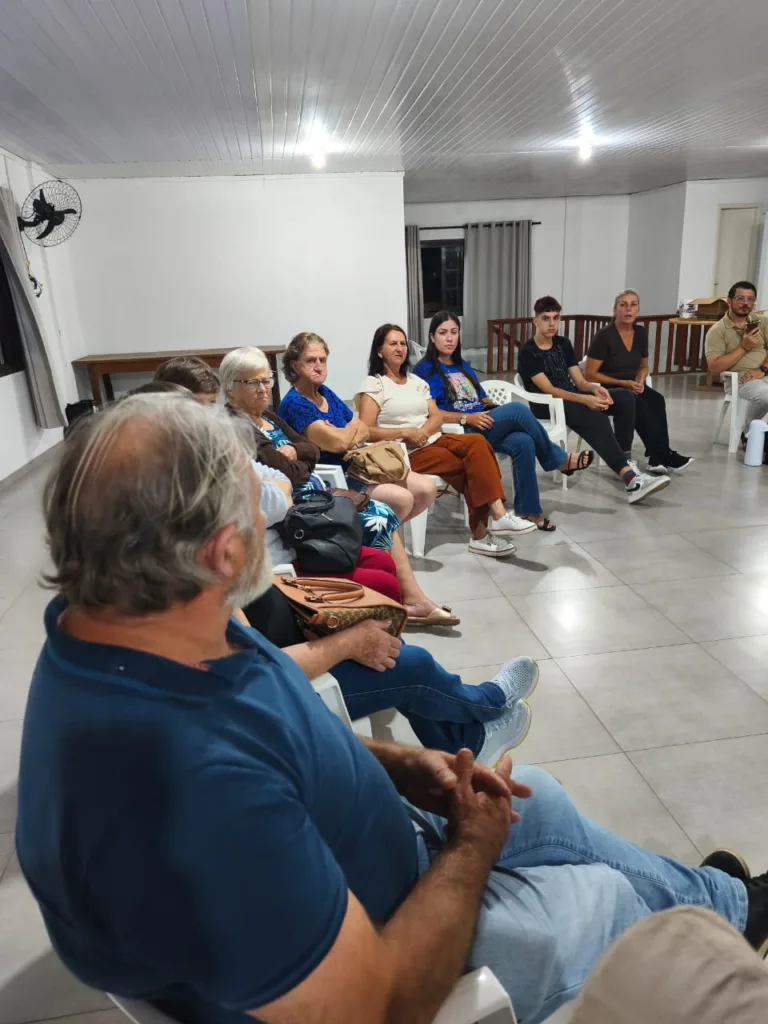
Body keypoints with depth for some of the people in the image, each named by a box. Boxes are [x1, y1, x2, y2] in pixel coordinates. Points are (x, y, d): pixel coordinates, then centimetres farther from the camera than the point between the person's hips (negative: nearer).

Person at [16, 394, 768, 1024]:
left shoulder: (119, 631, -13)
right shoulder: (197, 796, -44)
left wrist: (399, 764, -7)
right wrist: (471, 846, -15)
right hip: (362, 959, -7)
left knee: (536, 796, 17)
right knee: (612, 899, 8)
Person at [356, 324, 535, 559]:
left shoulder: (416, 380, 21)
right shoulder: (373, 384, 0)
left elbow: (437, 417, 11)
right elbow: (366, 431, -11)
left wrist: (422, 432, -11)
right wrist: (405, 433, -19)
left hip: (433, 441, 6)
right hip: (406, 453, -6)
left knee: (477, 442, -23)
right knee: (474, 465, -24)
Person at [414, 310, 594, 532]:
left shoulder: (463, 365, 23)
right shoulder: (426, 370, 0)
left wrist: (497, 409, 0)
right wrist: (467, 418, -21)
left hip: (482, 424, 7)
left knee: (523, 442, -25)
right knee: (518, 409, -24)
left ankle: (528, 510, -19)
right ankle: (560, 460, -6)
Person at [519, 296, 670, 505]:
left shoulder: (563, 344, 13)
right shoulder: (528, 353, -8)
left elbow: (579, 381, 8)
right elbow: (548, 389, -19)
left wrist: (595, 389, -16)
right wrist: (584, 399, -30)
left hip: (572, 398, 7)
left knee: (623, 397, -16)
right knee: (594, 415, -35)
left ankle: (625, 460, -17)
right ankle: (630, 478, -42)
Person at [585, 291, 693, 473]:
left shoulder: (641, 333, 6)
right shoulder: (604, 336, -13)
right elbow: (590, 375, -14)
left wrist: (639, 381, -4)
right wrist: (623, 383, -17)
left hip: (632, 386, 6)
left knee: (657, 400, -26)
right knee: (639, 405, -33)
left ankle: (658, 458, -28)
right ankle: (664, 456, -25)